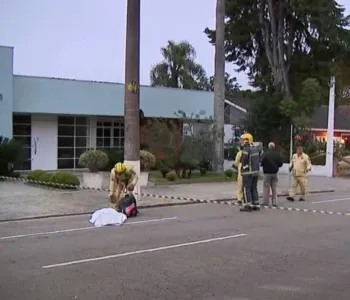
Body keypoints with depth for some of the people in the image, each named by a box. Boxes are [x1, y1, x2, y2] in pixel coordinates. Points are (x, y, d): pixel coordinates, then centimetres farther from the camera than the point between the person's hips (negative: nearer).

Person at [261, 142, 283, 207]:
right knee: (274, 188, 10)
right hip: (275, 173, 4)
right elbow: (280, 164, 5)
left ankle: (265, 202, 2)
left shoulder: (266, 154, -16)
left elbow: (262, 163, -15)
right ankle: (274, 202, 9)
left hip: (267, 173, -4)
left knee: (266, 187, 2)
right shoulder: (278, 155, 0)